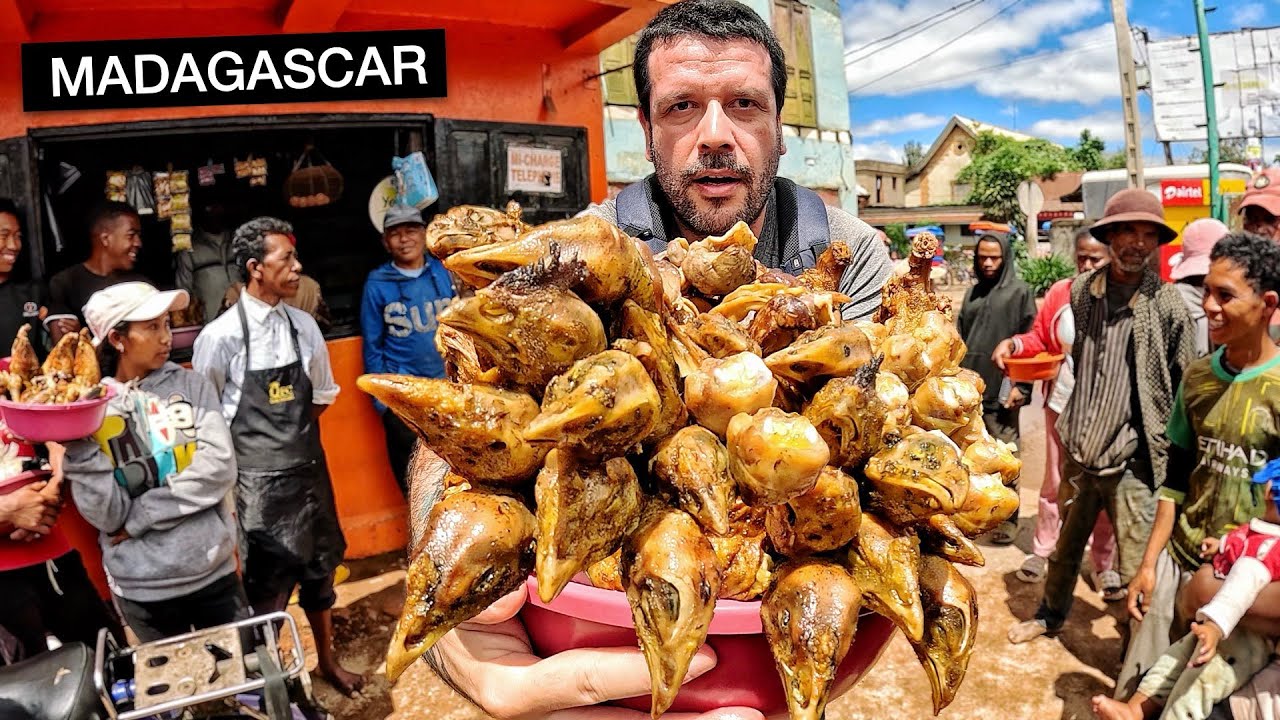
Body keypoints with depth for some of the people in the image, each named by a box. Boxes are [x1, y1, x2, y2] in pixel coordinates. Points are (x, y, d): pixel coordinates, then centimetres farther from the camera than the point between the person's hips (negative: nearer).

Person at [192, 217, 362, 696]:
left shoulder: (304, 325, -1)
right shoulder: (221, 335, -14)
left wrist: (288, 433, 3)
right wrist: (256, 443, 1)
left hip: (308, 470, 4)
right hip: (257, 479, -4)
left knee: (318, 570, 19)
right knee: (267, 585, 7)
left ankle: (327, 659, 40)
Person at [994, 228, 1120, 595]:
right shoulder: (1060, 292, -3)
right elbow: (1040, 339, 5)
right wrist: (1014, 343, -13)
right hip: (1062, 403, 2)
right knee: (1054, 483, 16)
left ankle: (1103, 564, 28)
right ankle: (1041, 551, 31)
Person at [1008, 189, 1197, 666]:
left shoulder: (1167, 304, -9)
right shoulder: (1079, 292, 1)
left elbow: (1185, 388, -4)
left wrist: (1173, 459, -6)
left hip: (1132, 464, -4)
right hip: (1079, 453, 4)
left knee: (1138, 572, 1)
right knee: (1064, 546, 23)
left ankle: (1140, 657, 22)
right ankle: (1051, 615, 47)